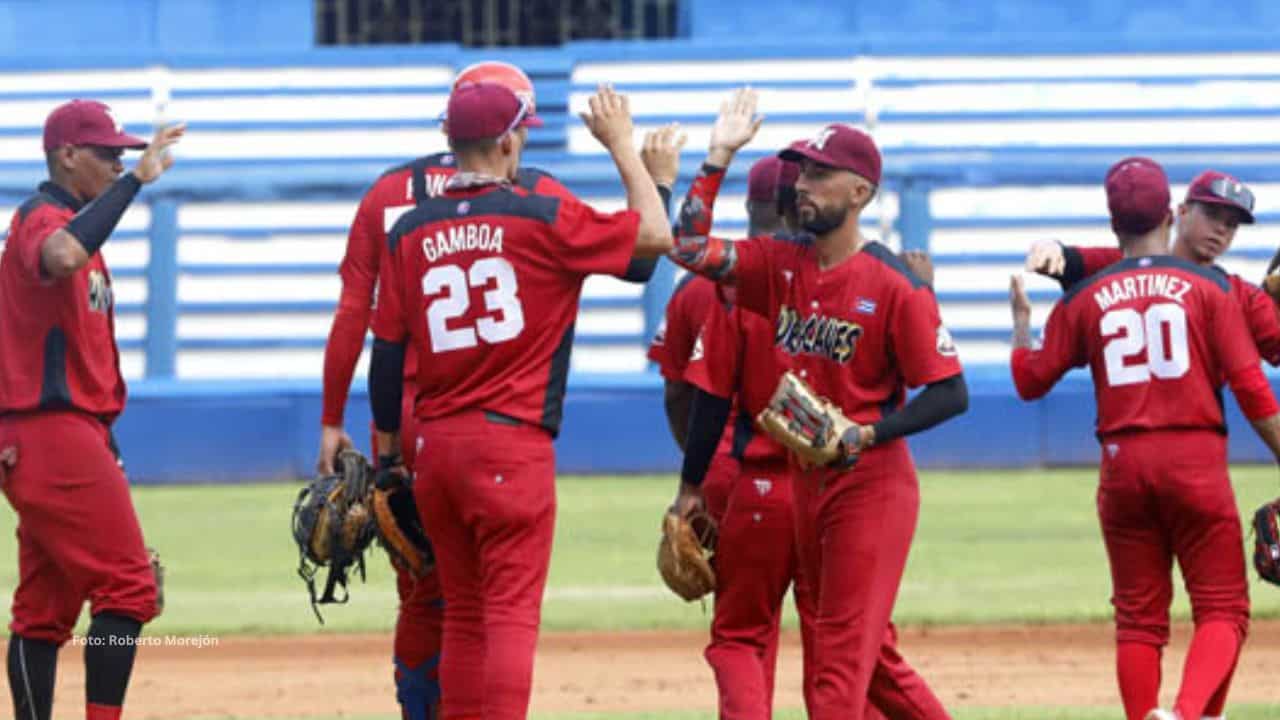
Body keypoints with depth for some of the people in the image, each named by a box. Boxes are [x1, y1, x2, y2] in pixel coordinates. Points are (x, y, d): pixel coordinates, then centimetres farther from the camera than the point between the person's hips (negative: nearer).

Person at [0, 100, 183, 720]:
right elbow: (63, 258, -37)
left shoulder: (66, 222, 21)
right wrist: (135, 180, -34)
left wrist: (101, 438, 19)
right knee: (127, 587, -13)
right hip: (57, 435, -11)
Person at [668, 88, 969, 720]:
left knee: (844, 651, -11)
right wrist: (719, 157, -7)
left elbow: (950, 394, -14)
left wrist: (865, 435, -23)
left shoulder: (896, 287, -13)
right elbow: (689, 247, -4)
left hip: (873, 484, -7)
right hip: (804, 480, 7)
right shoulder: (779, 265, 6)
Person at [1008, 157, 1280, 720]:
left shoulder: (1084, 299, 6)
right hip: (1196, 460, -2)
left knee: (1139, 617, 11)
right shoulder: (1207, 287, 0)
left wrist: (1021, 322, 30)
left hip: (1123, 463, 3)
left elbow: (1030, 381, 12)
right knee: (1222, 609, 0)